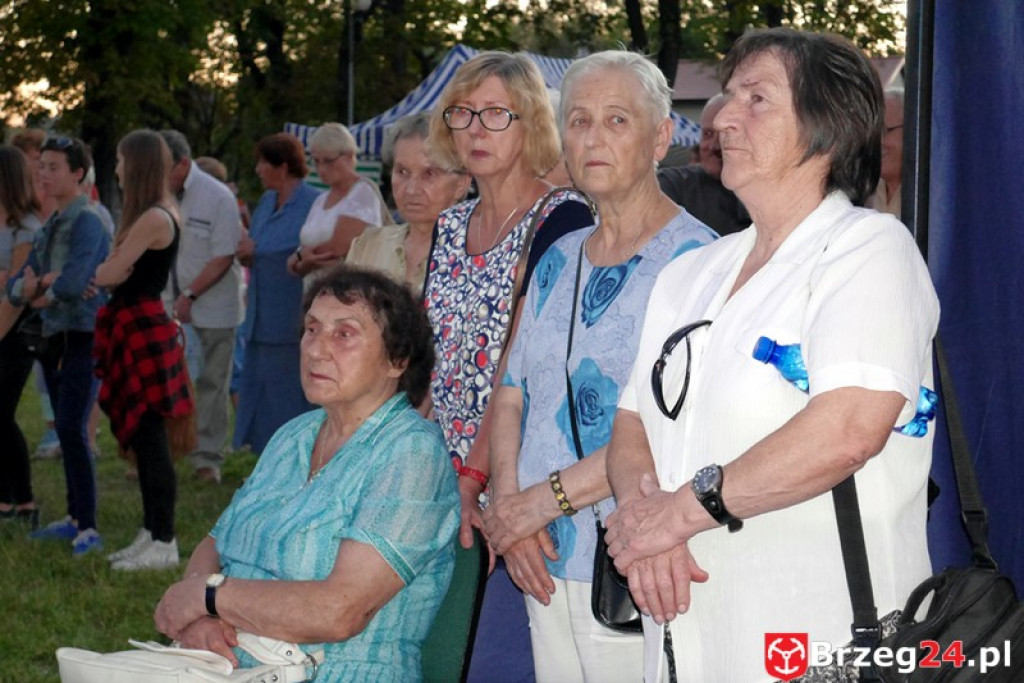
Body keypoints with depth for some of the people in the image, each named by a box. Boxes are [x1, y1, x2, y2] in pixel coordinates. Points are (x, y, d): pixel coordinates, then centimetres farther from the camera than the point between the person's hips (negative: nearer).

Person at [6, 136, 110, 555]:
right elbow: (16, 288, 12)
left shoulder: (87, 222, -12)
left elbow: (72, 284, -25)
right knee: (65, 431, 12)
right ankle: (74, 519, 21)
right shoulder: (49, 228, 14)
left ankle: (88, 529, -14)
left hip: (84, 337, -8)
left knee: (72, 429, -15)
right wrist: (32, 286, -12)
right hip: (54, 338, 8)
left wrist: (40, 296, -4)